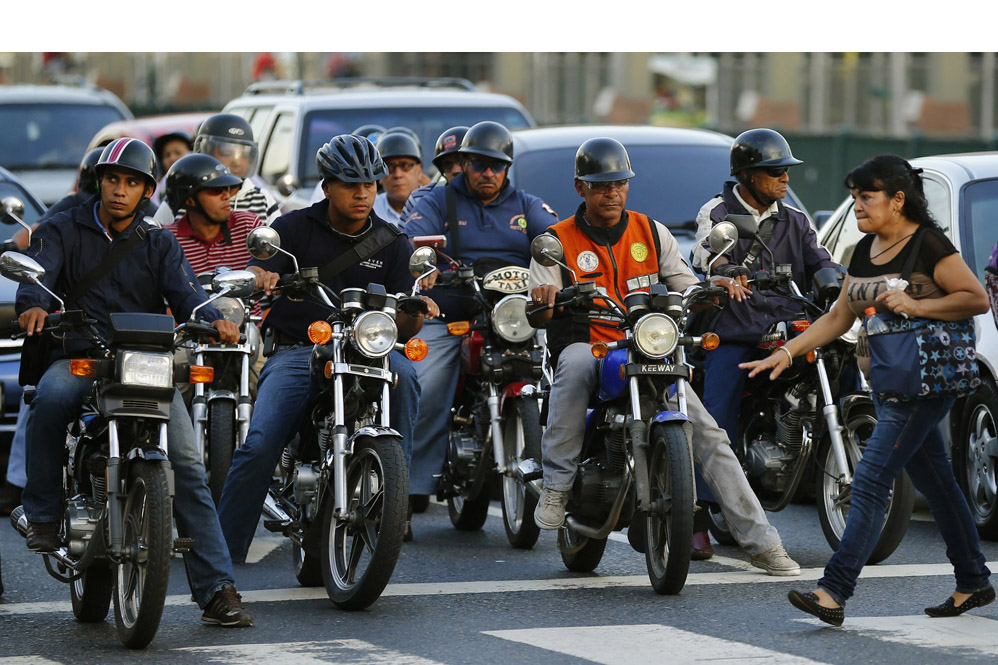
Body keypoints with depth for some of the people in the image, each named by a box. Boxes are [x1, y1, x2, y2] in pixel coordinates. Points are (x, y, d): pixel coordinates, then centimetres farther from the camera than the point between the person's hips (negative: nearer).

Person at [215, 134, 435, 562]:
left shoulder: (391, 244, 12)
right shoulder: (294, 228, 7)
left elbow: (402, 329, 7)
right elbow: (255, 277, -6)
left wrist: (414, 314, -17)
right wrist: (262, 279, -31)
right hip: (295, 352, -1)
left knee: (402, 372, -34)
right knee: (259, 445, -21)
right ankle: (225, 548, -11)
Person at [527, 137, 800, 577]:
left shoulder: (651, 233, 13)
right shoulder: (558, 241, 4)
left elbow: (687, 289, 15)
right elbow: (538, 317, -3)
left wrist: (716, 287, -7)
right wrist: (543, 302, -27)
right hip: (589, 347, -3)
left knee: (707, 433, -13)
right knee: (577, 363, -41)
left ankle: (761, 542, -10)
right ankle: (556, 485, -34)